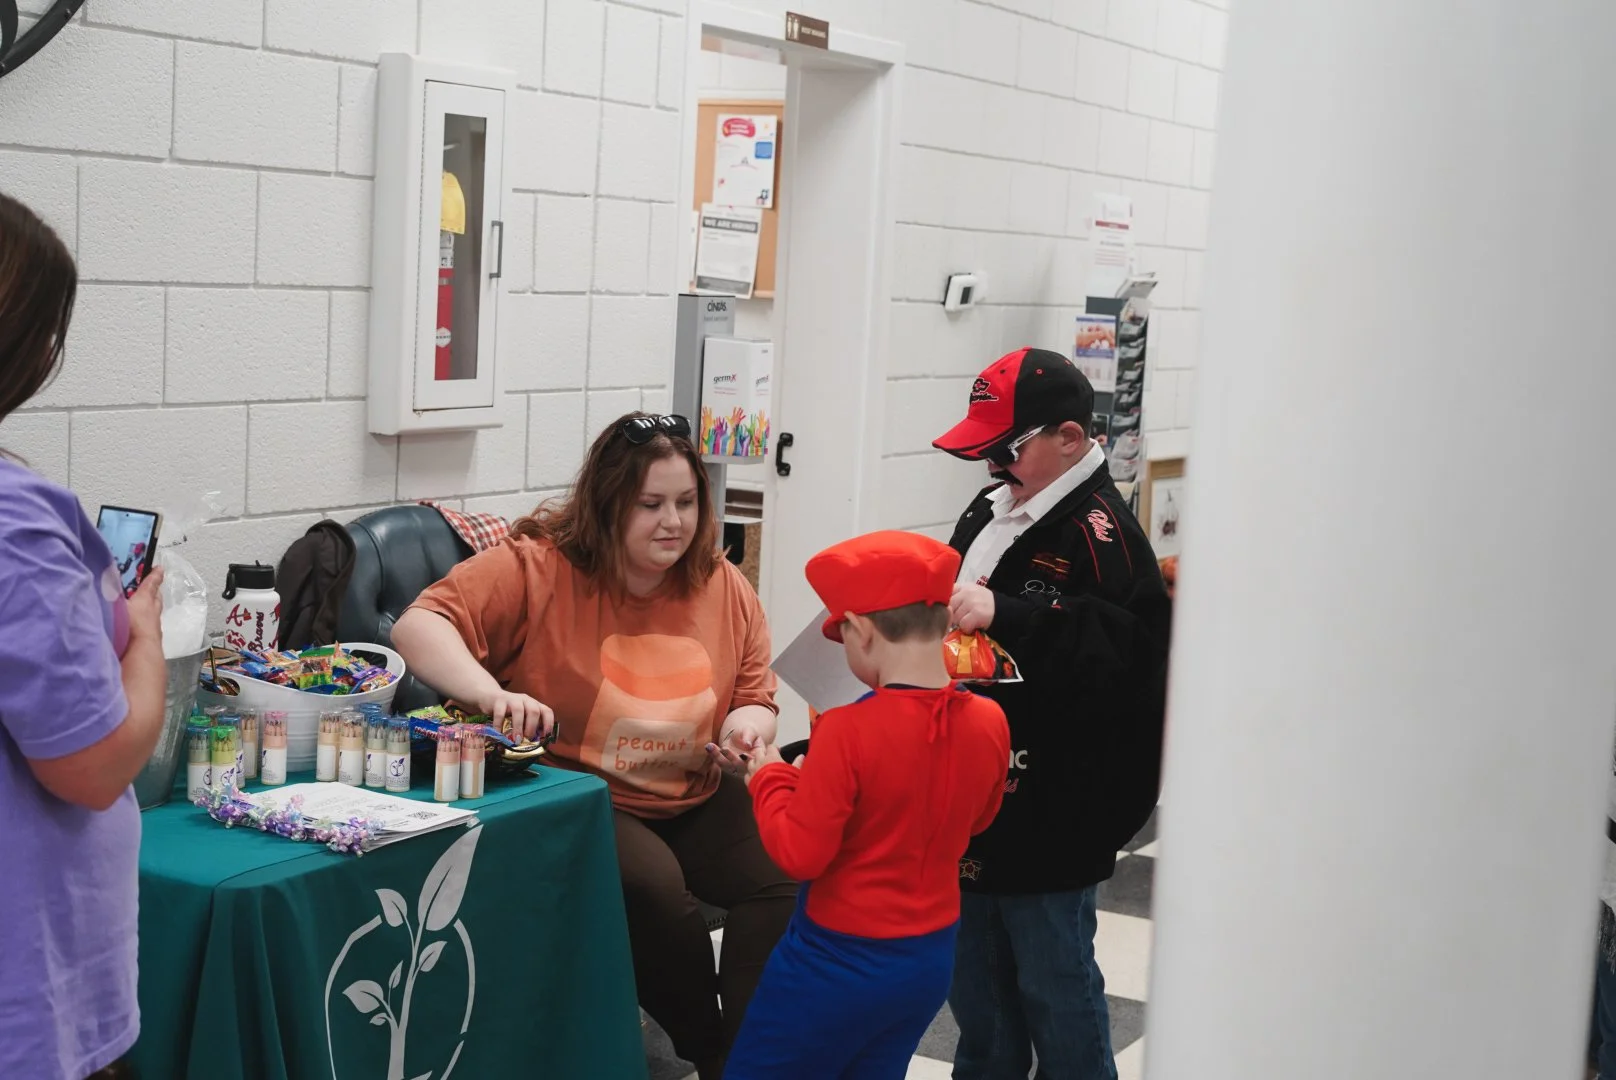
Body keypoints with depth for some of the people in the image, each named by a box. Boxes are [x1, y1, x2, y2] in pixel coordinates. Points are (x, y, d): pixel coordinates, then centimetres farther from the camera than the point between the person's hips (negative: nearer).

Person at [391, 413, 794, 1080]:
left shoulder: (724, 588, 4)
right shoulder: (538, 566, -10)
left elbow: (756, 696, 14)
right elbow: (419, 626, -18)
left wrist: (749, 724, -11)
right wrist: (491, 693, -36)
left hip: (695, 799, 5)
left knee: (787, 874, -20)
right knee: (652, 884, -32)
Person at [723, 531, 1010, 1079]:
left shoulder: (849, 732, -25)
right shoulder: (989, 721, -7)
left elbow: (800, 854, -19)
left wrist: (770, 779, -5)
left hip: (839, 964, -6)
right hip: (931, 959, 6)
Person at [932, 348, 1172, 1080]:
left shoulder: (1099, 530, -17)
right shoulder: (990, 513, 11)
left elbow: (1127, 648, -30)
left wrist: (1001, 615, -33)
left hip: (1050, 816, -9)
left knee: (1053, 980, 4)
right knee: (976, 972, 21)